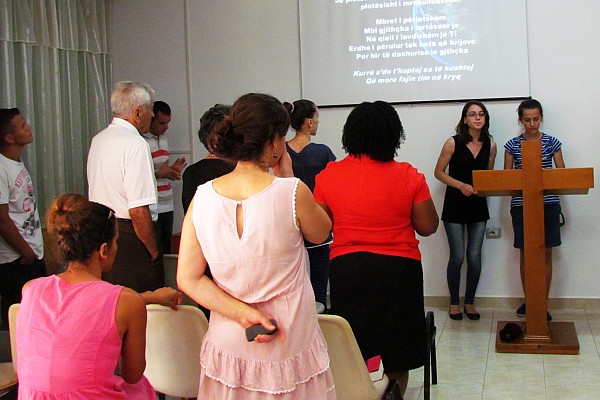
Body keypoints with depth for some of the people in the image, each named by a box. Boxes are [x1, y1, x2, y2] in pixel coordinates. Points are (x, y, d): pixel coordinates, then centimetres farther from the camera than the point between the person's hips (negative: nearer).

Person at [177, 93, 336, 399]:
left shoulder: (203, 196, -7)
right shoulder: (292, 192, -18)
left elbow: (187, 279, -8)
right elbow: (321, 233, 3)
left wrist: (244, 313, -11)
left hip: (228, 344, 3)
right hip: (289, 349, -3)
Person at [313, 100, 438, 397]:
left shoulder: (328, 175, -5)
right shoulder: (408, 177, -10)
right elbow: (427, 227, -4)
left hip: (346, 269, 2)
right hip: (398, 270, -1)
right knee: (396, 359, 16)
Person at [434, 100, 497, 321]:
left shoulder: (490, 145, 3)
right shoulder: (453, 143, -8)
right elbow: (439, 172, -3)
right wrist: (461, 185, -16)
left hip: (478, 206, 3)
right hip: (455, 205, -3)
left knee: (475, 256, 3)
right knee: (458, 256, -1)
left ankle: (469, 302, 18)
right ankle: (454, 303, 16)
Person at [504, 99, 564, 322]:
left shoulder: (551, 142, 5)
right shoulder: (512, 145, 5)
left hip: (548, 204, 0)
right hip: (521, 204, 0)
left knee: (546, 253, 3)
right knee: (525, 253, 6)